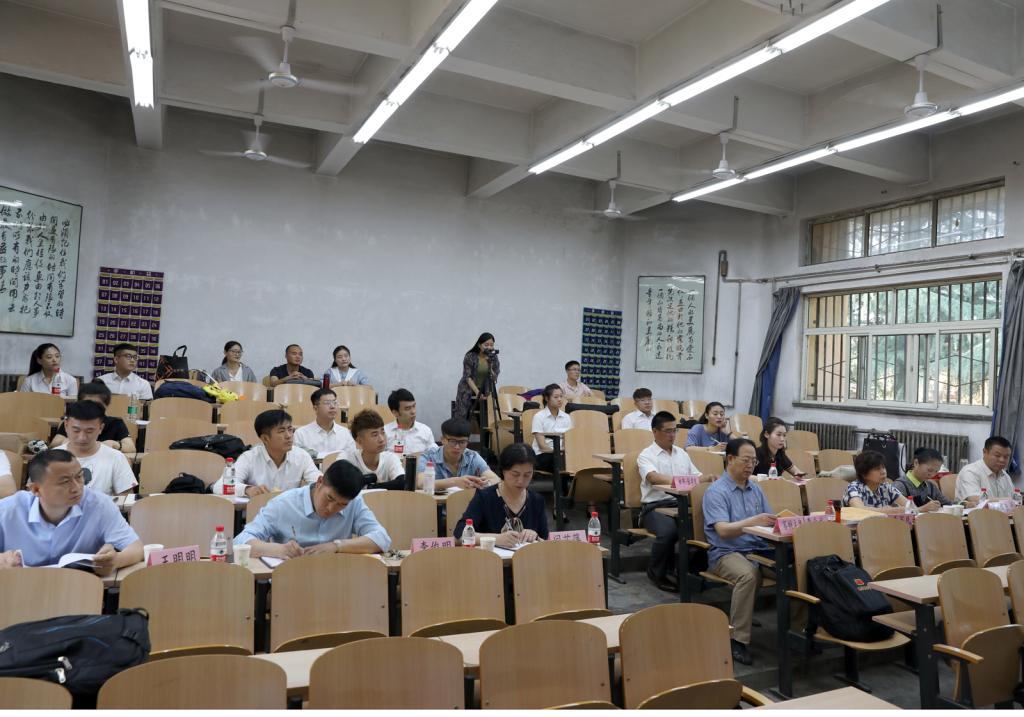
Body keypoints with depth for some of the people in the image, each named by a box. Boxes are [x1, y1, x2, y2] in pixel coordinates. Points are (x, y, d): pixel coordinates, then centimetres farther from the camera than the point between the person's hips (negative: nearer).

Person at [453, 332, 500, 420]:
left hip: (484, 394, 3)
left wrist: (490, 365, -24)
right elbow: (467, 377, -16)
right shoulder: (470, 357, -12)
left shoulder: (494, 358, -3)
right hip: (467, 393, -3)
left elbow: (494, 379, -7)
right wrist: (477, 391, -27)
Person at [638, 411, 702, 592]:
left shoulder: (681, 453, 21)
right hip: (655, 506, -5)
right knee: (668, 531, -34)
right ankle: (657, 573, -5)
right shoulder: (646, 455, 1)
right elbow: (653, 477, -19)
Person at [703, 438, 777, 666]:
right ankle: (738, 640, -25)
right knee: (748, 575, -37)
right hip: (727, 552, -6)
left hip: (759, 550, 6)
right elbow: (723, 530, -18)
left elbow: (769, 521, 13)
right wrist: (753, 522, -32)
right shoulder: (716, 491, -6)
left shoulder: (755, 489, 16)